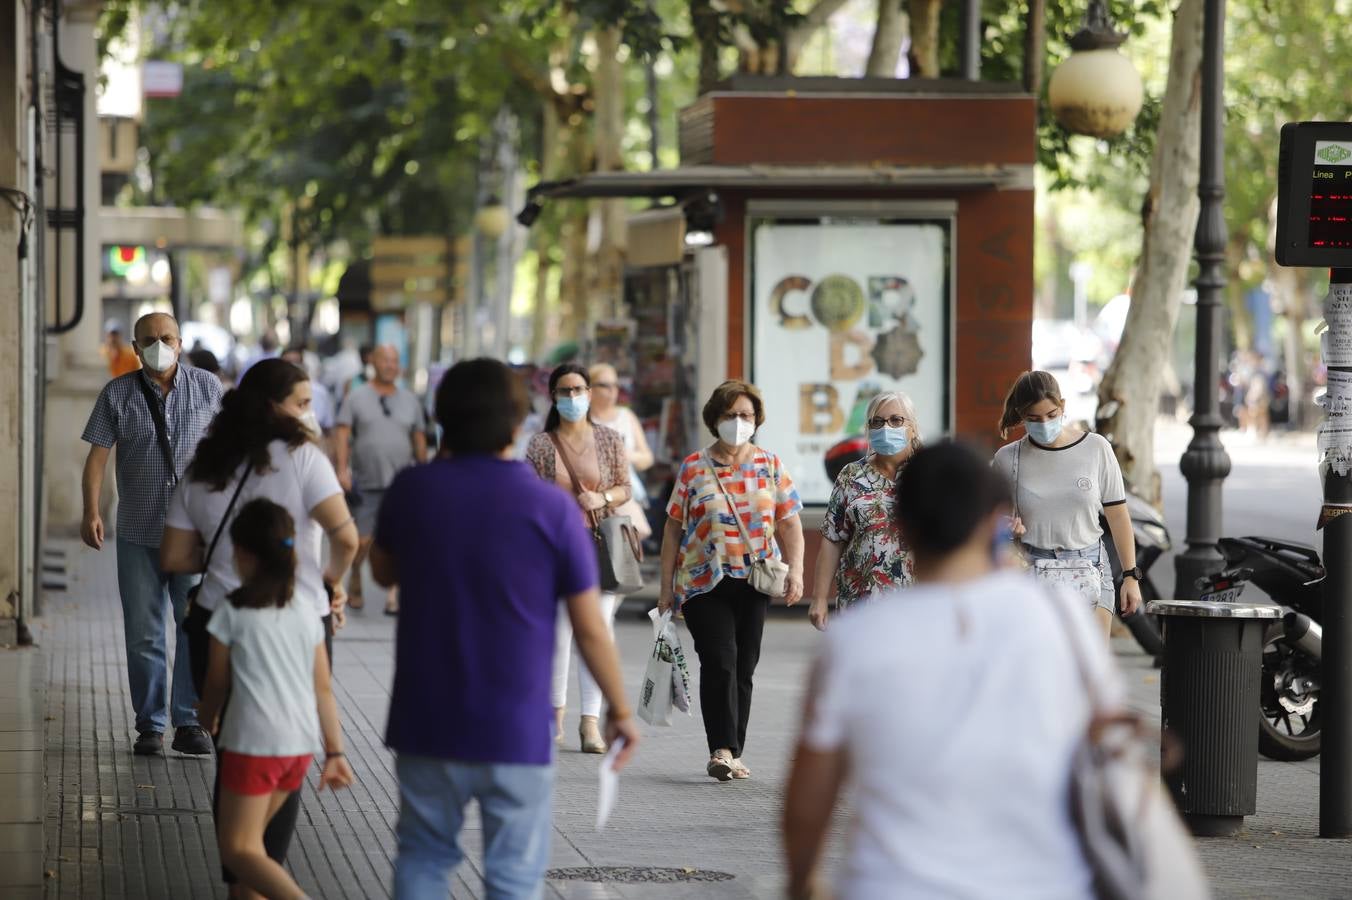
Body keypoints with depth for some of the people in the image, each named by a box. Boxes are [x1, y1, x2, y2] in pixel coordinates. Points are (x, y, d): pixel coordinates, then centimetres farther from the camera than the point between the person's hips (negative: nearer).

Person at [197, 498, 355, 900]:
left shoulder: (232, 613, -4)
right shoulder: (306, 615, 9)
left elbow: (217, 683, 5)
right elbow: (323, 690, 7)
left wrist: (208, 722, 25)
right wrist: (334, 752, 12)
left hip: (254, 743, -6)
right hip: (301, 745, 6)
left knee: (238, 848, -6)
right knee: (251, 836, 21)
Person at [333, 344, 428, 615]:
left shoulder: (409, 400, 10)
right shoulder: (357, 397, 3)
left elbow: (419, 438, 14)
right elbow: (342, 433, -3)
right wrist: (342, 469, -14)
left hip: (401, 481, 1)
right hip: (366, 481, -1)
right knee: (363, 539, 2)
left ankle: (393, 593, -6)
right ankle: (355, 580, 28)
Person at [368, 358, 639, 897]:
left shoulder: (412, 489, -5)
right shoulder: (551, 507, -12)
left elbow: (383, 571, 15)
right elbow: (590, 630, -7)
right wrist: (620, 710, 7)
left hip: (426, 724, 3)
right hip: (516, 730, -3)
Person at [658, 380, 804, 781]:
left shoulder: (770, 465, 8)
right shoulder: (694, 467, 3)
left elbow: (789, 524, 7)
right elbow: (673, 526, 5)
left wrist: (795, 572, -7)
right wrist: (666, 583, 2)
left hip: (754, 582, 3)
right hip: (704, 581, -2)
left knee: (744, 667, 6)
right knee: (719, 661, -15)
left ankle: (731, 753, 13)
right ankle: (722, 749, -18)